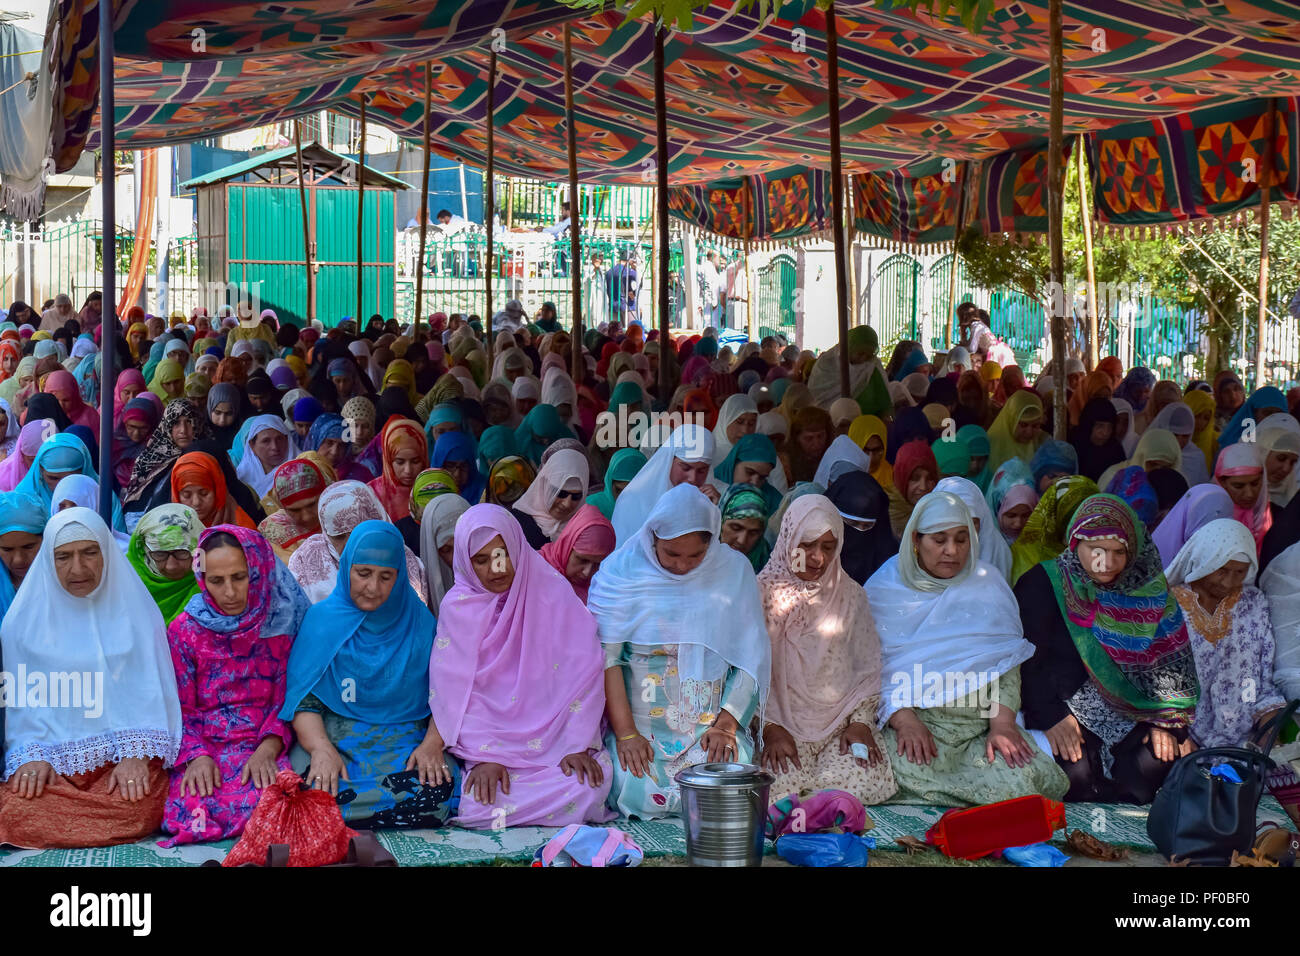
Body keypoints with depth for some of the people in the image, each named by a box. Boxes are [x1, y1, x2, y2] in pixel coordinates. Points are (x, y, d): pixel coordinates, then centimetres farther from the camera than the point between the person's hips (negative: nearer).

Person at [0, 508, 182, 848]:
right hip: (52, 759, 0)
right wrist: (32, 756, -12)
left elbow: (150, 692, -1)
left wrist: (137, 756, -15)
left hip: (124, 752, 0)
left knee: (138, 808, -31)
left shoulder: (135, 611, 5)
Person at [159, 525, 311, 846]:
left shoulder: (282, 624, 5)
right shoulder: (184, 631, 6)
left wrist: (268, 749, -14)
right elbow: (180, 711, 5)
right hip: (202, 746, 1)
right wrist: (197, 756, -14)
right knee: (189, 811, -32)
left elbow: (287, 701, 5)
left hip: (265, 745, -1)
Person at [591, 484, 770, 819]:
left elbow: (752, 657, 1)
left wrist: (726, 725, -10)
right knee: (638, 795, -21)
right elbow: (605, 657, -7)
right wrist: (625, 733, -14)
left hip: (713, 720, 1)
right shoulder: (621, 572, -5)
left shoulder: (734, 571, 1)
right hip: (640, 721, -1)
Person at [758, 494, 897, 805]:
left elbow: (868, 669, 12)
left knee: (862, 779, -26)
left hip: (840, 723, 3)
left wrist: (861, 722, -3)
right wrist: (771, 729, -12)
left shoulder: (851, 595, 12)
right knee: (783, 782, -30)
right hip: (782, 723, -2)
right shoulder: (762, 593, 3)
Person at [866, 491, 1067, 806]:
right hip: (912, 716, -2)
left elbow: (1008, 660, 6)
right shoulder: (883, 589, 7)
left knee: (1018, 784, -26)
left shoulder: (986, 582, 13)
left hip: (983, 719, 2)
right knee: (914, 775, -35)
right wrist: (904, 720, -18)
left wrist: (1002, 723, -10)